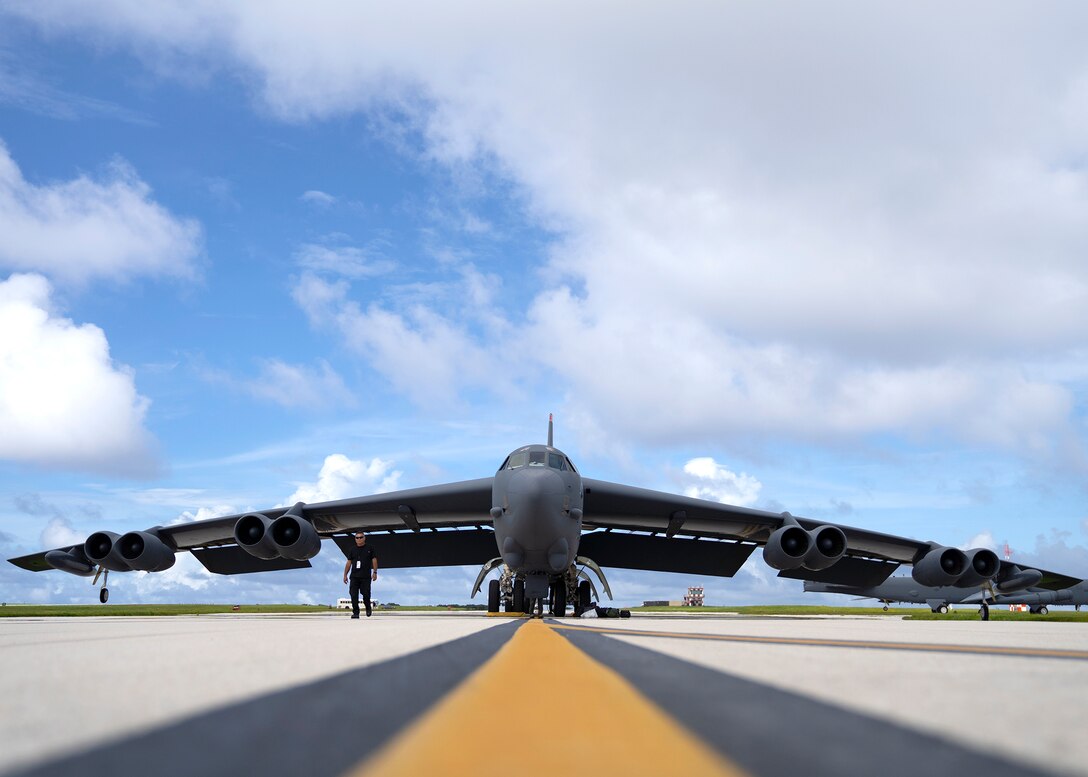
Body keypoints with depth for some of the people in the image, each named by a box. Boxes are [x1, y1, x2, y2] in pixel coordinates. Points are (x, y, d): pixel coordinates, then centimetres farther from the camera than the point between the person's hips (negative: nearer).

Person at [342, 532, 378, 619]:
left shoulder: (369, 549, 9)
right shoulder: (352, 550, 14)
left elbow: (374, 560, 6)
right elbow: (348, 563, 13)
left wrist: (375, 572, -3)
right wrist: (345, 575, 7)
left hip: (366, 576, -2)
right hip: (354, 576, 2)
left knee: (366, 594, -6)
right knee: (354, 595, -6)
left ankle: (368, 608, 21)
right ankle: (355, 612, -1)